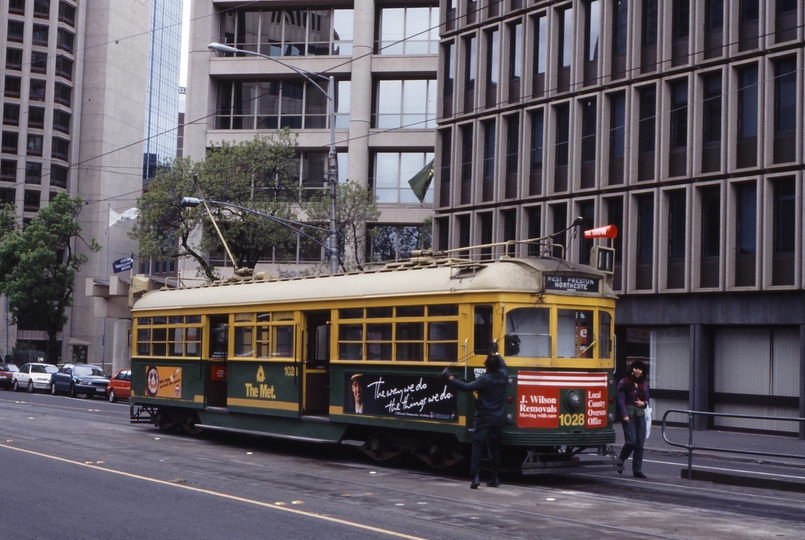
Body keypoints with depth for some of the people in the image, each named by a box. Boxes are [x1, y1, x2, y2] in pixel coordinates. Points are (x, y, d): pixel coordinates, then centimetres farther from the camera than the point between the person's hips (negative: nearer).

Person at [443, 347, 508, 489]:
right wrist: (496, 354, 40)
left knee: (477, 446, -4)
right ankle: (494, 478, 13)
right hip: (498, 419, 5)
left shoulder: (485, 380, -16)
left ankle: (475, 477, -14)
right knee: (495, 447, 12)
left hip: (484, 419, -5)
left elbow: (467, 387, -24)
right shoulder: (503, 376, 2)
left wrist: (450, 378, -20)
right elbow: (503, 365, 26)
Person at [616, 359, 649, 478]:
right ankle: (620, 461, 12)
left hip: (640, 415, 5)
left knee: (640, 444, 2)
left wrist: (643, 403, -2)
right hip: (628, 415, -5)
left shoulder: (644, 384, 14)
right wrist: (624, 415, -14)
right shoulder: (624, 383, -2)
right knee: (631, 441, -14)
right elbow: (621, 400, -6)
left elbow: (647, 400, 22)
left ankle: (637, 470, 7)